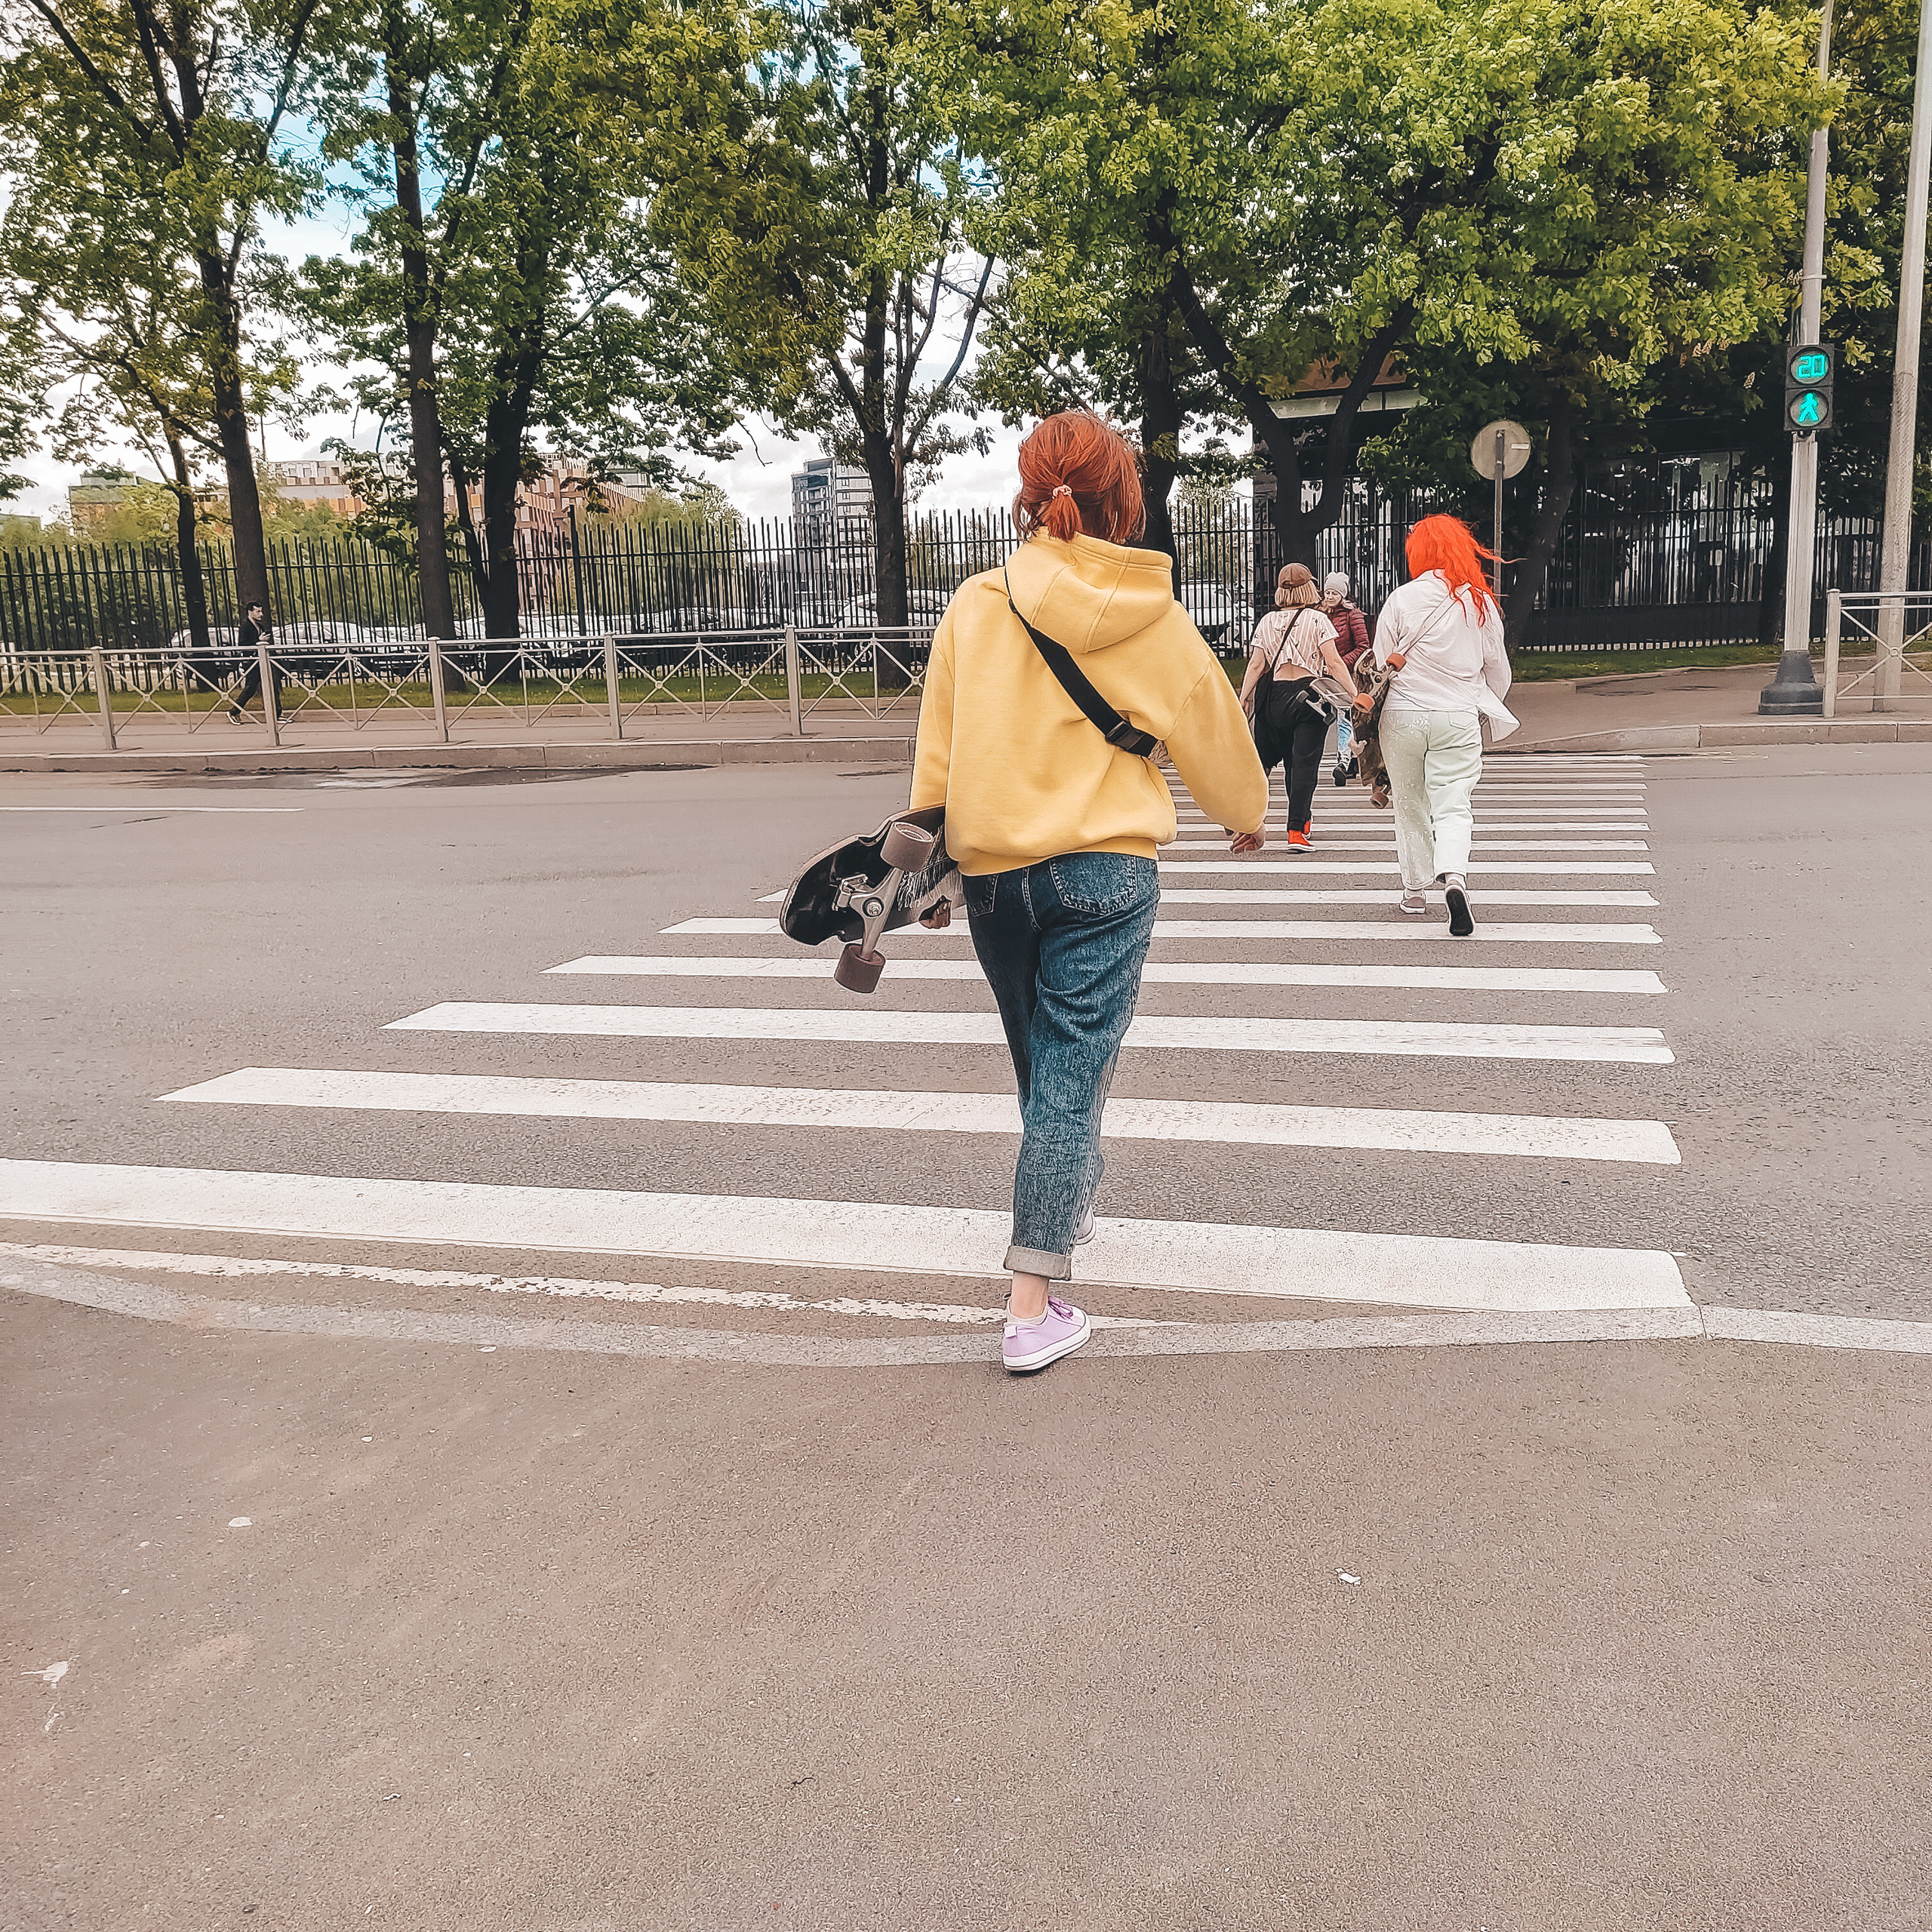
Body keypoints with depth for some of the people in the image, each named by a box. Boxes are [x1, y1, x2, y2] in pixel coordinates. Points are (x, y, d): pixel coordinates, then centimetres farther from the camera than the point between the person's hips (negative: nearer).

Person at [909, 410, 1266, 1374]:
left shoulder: (976, 606, -1)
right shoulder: (1154, 618, -3)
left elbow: (937, 749, 3)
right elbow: (1215, 735, 10)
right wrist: (1250, 809, 30)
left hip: (994, 870, 3)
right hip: (1106, 870, -2)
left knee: (1044, 1067, 20)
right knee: (1070, 1078, -2)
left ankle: (1068, 1209, 44)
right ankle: (1034, 1309, -3)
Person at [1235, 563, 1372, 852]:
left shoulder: (1267, 622, 6)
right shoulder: (1316, 619, -3)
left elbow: (1255, 665, 3)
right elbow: (1334, 663, -10)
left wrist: (1242, 701, 6)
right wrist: (1355, 695, -9)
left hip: (1275, 696, 4)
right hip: (1309, 695, -4)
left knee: (1291, 762, 18)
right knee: (1305, 763, -4)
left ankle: (1303, 818, 32)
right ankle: (1296, 831, -11)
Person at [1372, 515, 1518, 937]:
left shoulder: (1402, 599, -4)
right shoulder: (1480, 602, 3)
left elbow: (1380, 663, -1)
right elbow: (1498, 670, 12)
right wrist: (1490, 709, 29)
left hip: (1403, 715, -1)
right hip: (1459, 719, 1)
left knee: (1410, 806, 15)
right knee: (1452, 807, -1)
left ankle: (1415, 890, 23)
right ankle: (1453, 876, -28)